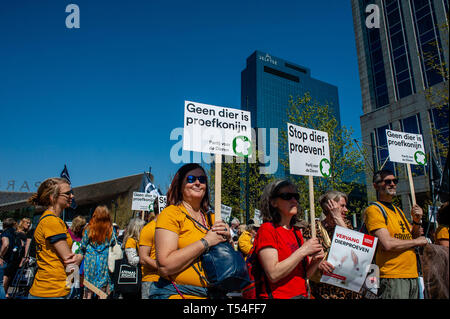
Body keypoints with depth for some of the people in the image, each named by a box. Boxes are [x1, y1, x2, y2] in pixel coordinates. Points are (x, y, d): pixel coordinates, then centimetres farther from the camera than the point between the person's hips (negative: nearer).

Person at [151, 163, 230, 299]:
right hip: (175, 293, -6)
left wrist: (226, 239, -8)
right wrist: (205, 242, -18)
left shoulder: (211, 218, 5)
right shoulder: (171, 213, -10)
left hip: (209, 293, 6)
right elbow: (164, 266, -21)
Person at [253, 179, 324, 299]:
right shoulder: (267, 229, -10)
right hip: (278, 295, -6)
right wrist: (303, 250, -17)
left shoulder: (297, 232, 10)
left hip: (302, 294, 6)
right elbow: (273, 274, -19)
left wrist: (316, 260, -4)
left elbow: (304, 273, 14)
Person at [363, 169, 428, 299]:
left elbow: (413, 237, 18)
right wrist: (417, 241, -5)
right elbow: (387, 244, -19)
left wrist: (417, 221, 0)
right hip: (392, 277, -8)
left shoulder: (398, 210, 17)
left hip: (412, 275, 8)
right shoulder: (374, 210, -10)